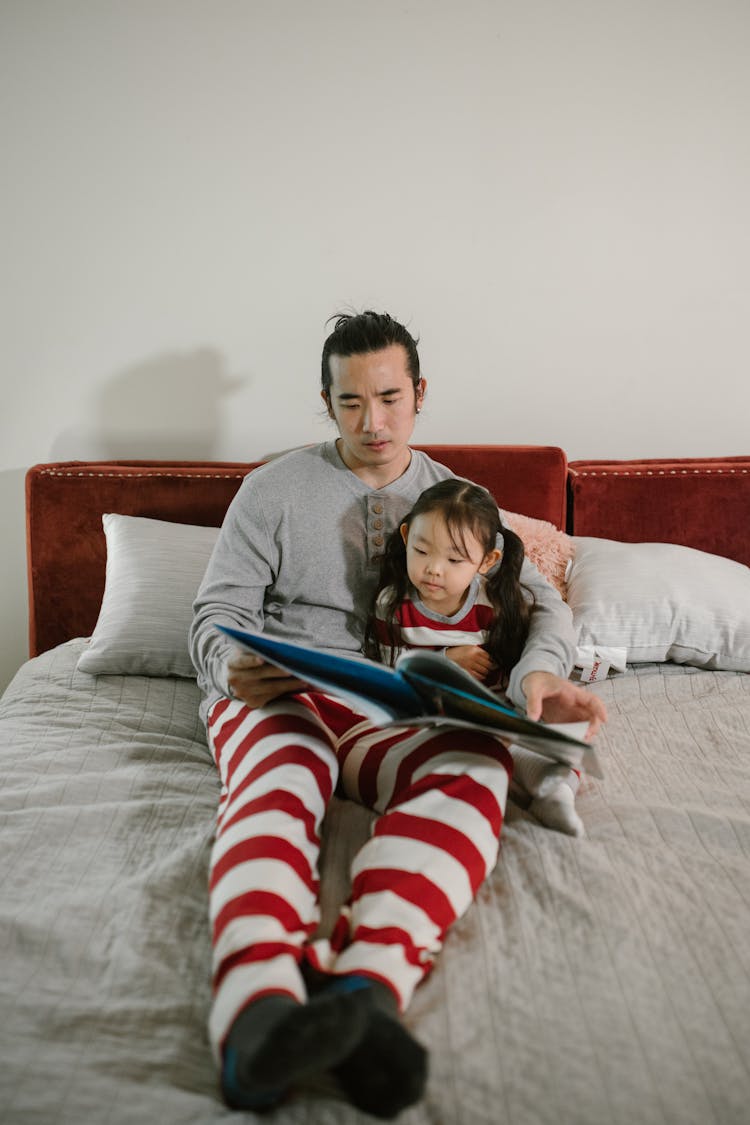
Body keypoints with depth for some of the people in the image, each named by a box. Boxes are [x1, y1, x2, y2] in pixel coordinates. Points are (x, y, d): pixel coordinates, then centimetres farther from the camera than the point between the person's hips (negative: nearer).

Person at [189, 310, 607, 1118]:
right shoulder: (274, 488, 13)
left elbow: (538, 597, 13)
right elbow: (219, 610, 8)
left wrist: (540, 674, -12)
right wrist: (231, 668, -17)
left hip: (389, 708, 1)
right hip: (273, 691, -1)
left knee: (477, 760, -35)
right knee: (283, 772, -39)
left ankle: (366, 981, -60)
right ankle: (261, 1006, -65)